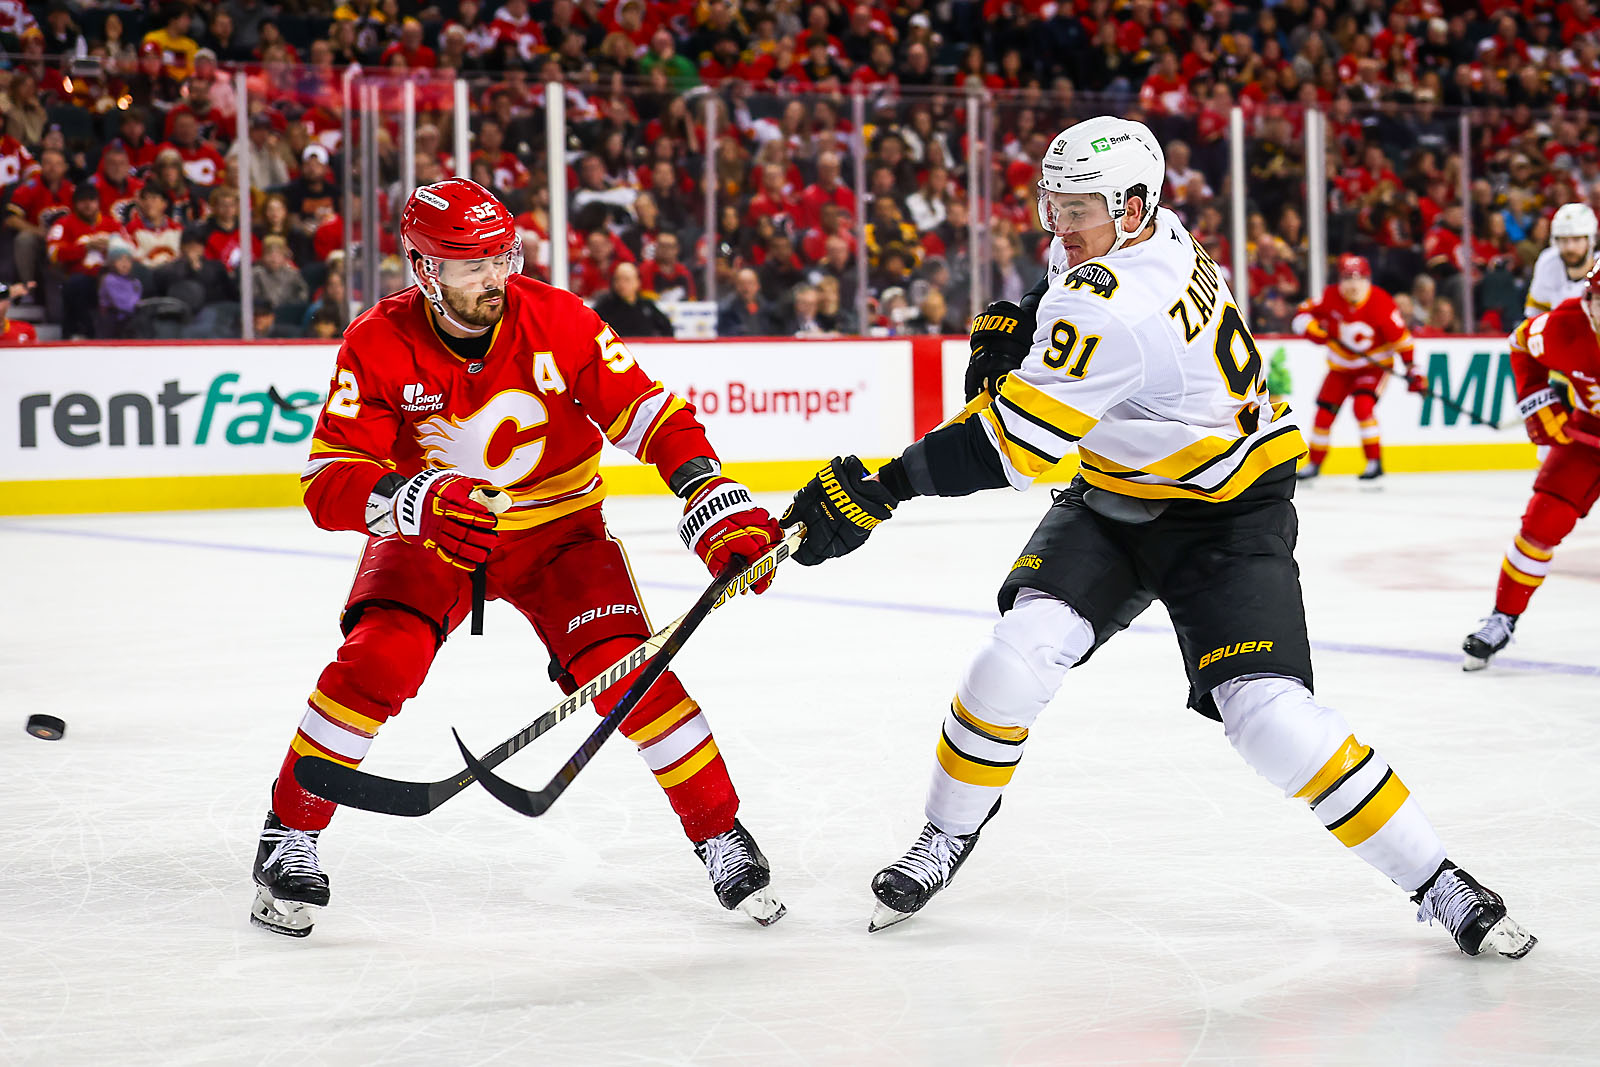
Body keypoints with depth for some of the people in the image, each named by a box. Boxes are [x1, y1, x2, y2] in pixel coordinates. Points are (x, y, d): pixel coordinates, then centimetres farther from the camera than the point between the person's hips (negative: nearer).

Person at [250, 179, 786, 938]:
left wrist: (720, 511, -24)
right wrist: (419, 499, -42)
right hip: (429, 534, 0)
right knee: (377, 661, -23)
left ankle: (722, 838, 0)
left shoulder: (557, 321, -19)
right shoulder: (379, 346, -20)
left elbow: (653, 417, -13)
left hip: (558, 529, 0)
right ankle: (290, 835, -5)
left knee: (626, 672, -17)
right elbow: (329, 483, -23)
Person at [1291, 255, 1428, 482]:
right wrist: (1312, 328, -25)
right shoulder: (1331, 297, -13)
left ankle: (1375, 461, -15)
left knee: (1363, 405, -25)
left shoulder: (1381, 303, -22)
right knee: (1325, 411, 1)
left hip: (1374, 365, -4)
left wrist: (1412, 369, -20)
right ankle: (1315, 462, 20)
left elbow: (1401, 338, -17)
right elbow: (1302, 314, -4)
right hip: (1341, 366, 4)